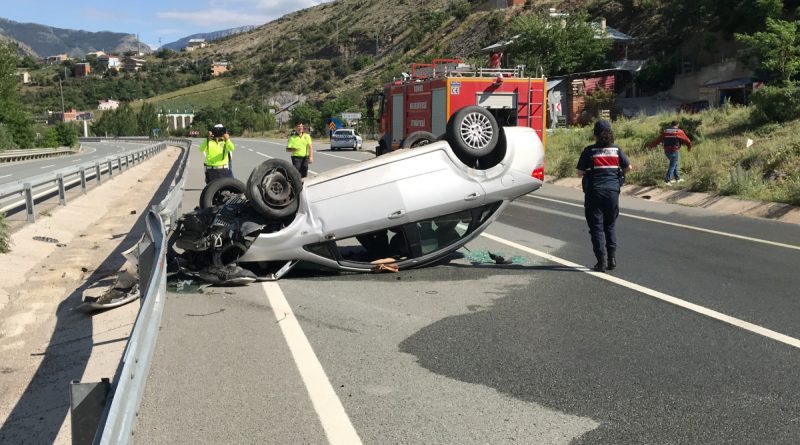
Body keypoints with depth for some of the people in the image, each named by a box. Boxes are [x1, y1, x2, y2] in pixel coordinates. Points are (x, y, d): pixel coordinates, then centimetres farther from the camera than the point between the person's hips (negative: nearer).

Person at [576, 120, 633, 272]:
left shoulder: (589, 151, -6)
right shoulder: (616, 150, 3)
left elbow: (579, 173, -7)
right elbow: (629, 167, 4)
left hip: (594, 192, -3)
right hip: (613, 191, 3)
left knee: (597, 227, 3)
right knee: (610, 225, 18)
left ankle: (601, 262, -1)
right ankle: (612, 258, 12)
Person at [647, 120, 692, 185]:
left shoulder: (665, 131, 6)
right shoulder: (679, 132, -3)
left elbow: (658, 139, 9)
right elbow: (686, 140, 5)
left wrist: (651, 145, 22)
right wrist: (689, 146, 23)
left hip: (667, 151, 5)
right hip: (675, 151, -5)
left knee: (674, 163, 22)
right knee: (672, 166, 0)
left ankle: (677, 178, 26)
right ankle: (667, 180, -8)